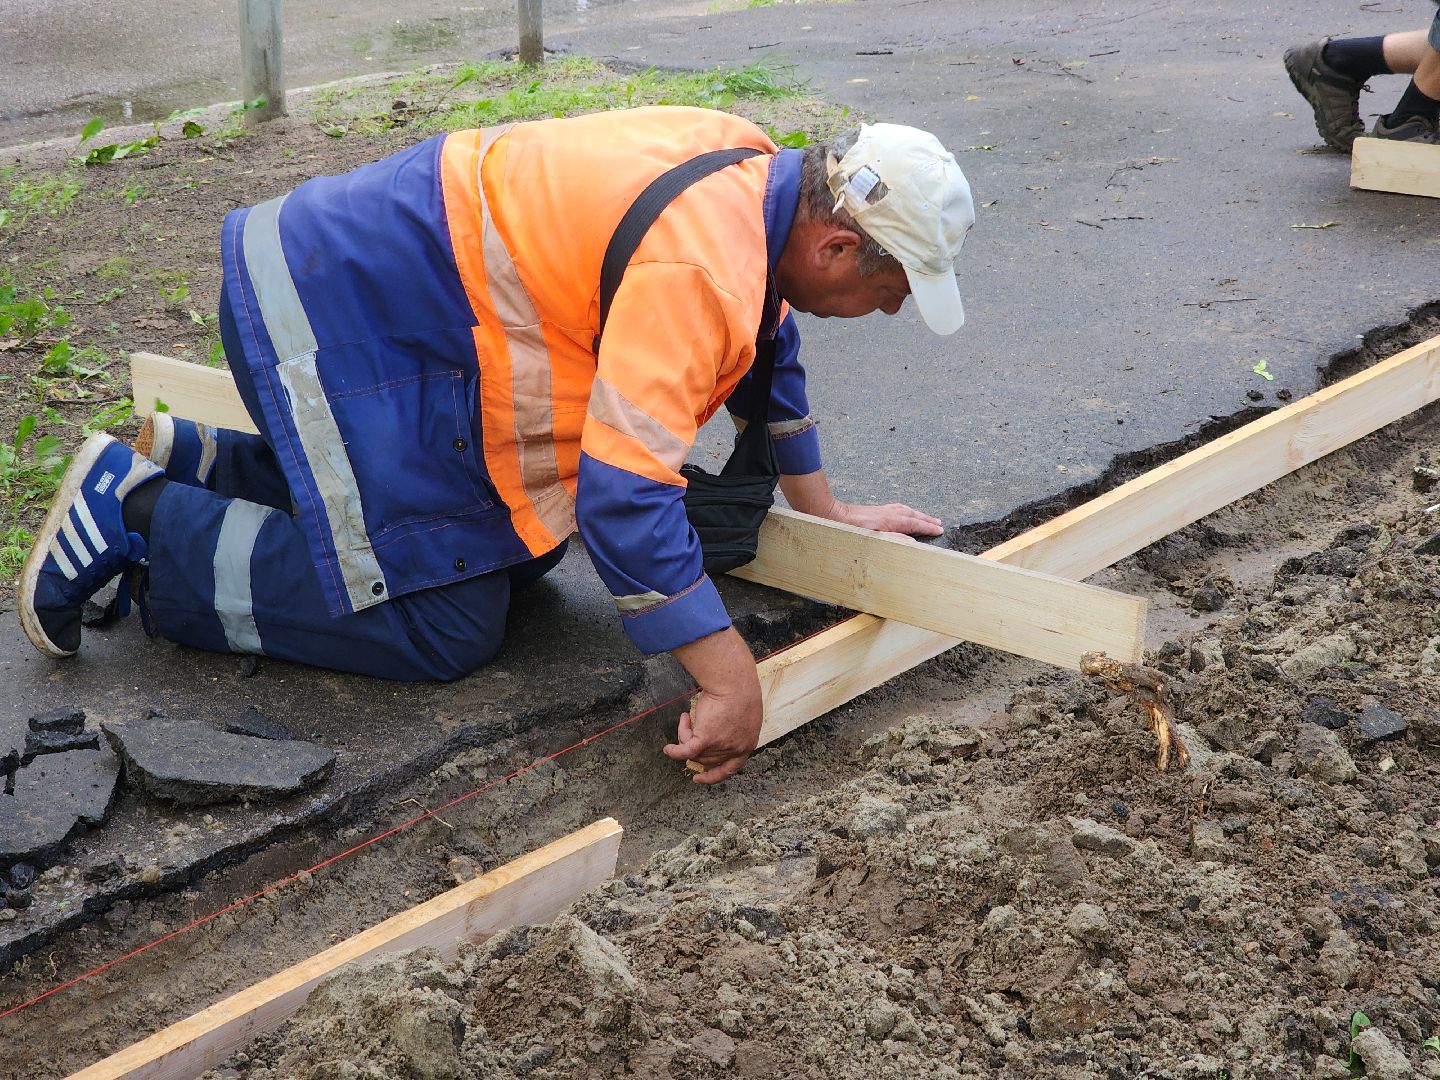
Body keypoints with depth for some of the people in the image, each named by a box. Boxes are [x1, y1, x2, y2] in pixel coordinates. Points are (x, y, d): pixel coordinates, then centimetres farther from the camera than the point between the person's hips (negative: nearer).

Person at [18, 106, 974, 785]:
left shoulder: (755, 171, 3)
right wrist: (732, 683, -33)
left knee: (516, 555, 16)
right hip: (337, 316, -10)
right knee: (443, 628, -12)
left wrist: (825, 509, 23)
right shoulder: (700, 268, -29)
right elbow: (624, 492, -36)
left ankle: (200, 465, 21)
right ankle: (141, 514, -2)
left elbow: (767, 342, 21)